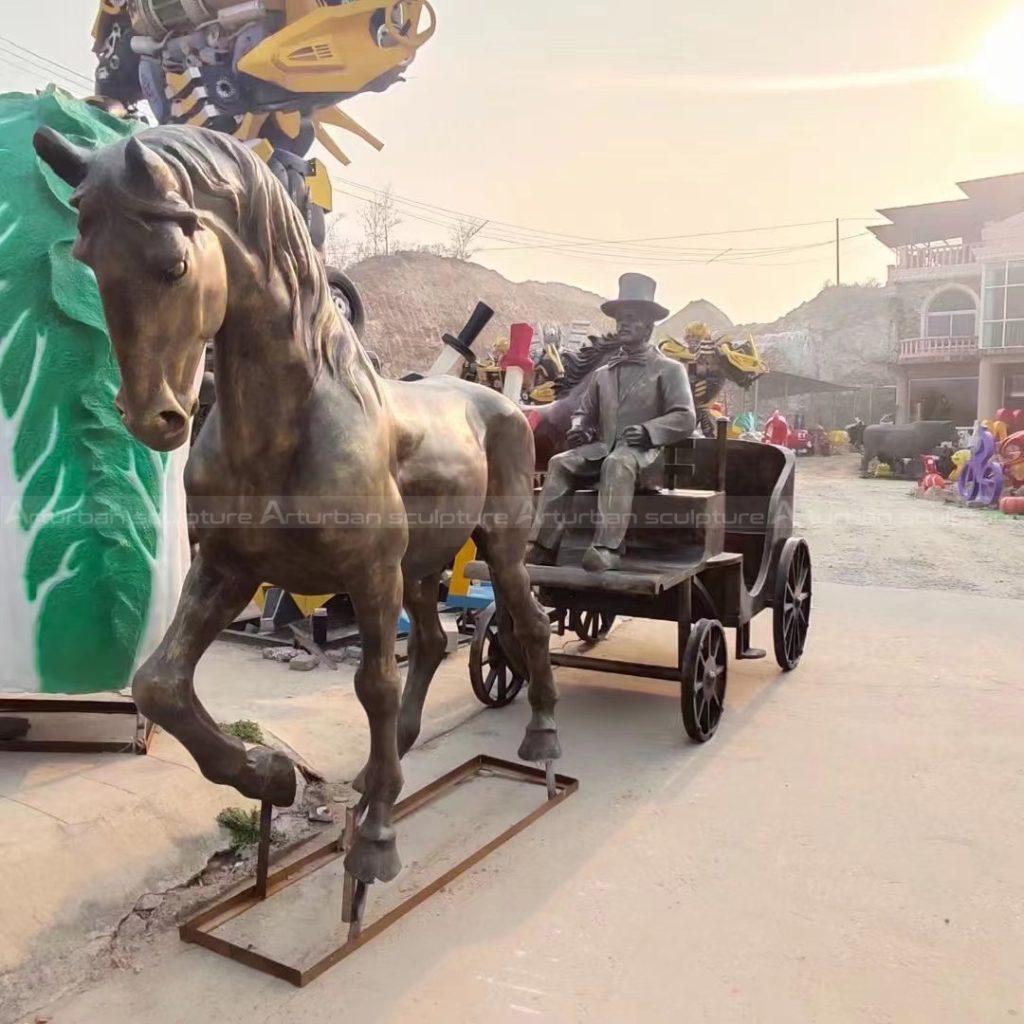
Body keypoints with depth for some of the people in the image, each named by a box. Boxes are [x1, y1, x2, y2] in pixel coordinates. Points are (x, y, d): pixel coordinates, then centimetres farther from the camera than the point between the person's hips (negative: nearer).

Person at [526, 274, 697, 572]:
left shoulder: (669, 369, 7)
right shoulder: (602, 373, 22)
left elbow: (685, 418, -4)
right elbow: (585, 412, 27)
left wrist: (648, 431, -21)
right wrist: (579, 428, 2)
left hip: (646, 454, -5)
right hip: (603, 449, 5)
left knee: (617, 464, -38)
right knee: (560, 464, -21)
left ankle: (607, 549, -47)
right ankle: (542, 546, -29)